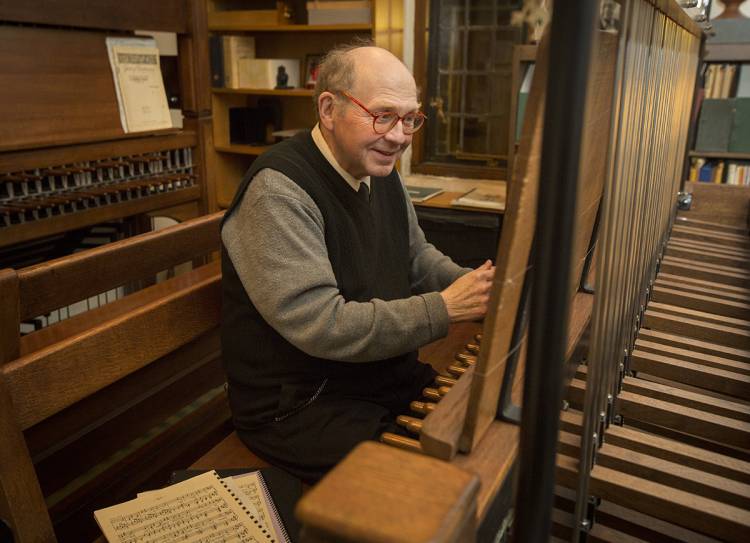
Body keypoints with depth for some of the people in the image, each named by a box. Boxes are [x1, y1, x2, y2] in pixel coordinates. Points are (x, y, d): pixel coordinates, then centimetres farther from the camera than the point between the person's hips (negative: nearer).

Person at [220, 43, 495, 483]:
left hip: (388, 375, 9)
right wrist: (443, 308, -25)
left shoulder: (380, 172, 6)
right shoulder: (278, 190, -23)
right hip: (298, 406, -8)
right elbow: (321, 326, -29)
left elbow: (418, 258, 16)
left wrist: (478, 286, -3)